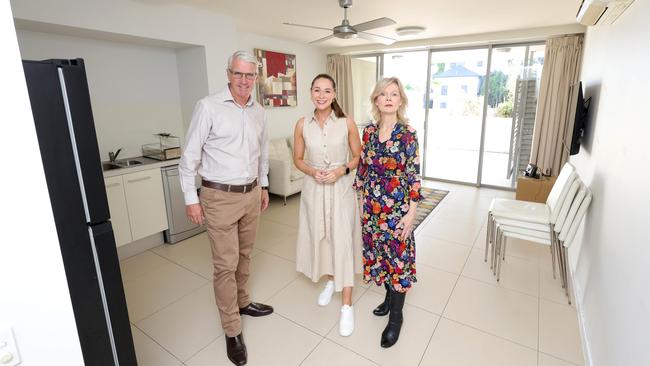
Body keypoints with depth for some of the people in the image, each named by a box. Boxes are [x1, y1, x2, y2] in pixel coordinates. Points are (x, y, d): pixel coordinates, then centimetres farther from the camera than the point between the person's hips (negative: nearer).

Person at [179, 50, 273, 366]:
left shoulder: (258, 111, 7)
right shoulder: (208, 107, -10)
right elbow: (189, 156, -8)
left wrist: (263, 186, 19)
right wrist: (191, 198, -9)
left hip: (251, 194, 6)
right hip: (220, 197, -5)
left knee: (244, 255, 19)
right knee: (225, 264, 2)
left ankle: (241, 302, 40)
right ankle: (232, 331, 17)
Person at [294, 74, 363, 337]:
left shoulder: (347, 123, -7)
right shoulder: (303, 124, -1)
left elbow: (358, 157, 1)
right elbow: (298, 159, 7)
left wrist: (341, 170, -16)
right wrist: (312, 172, -13)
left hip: (340, 188, -2)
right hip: (314, 189, 3)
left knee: (342, 241, -1)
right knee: (319, 236, 15)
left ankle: (347, 305, 11)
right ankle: (331, 281, 41)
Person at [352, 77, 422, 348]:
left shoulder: (407, 133, -10)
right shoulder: (369, 131, 3)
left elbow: (414, 175, -11)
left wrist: (411, 213, -13)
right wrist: (359, 196, 10)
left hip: (397, 208, -5)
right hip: (372, 206, 5)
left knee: (398, 257, 6)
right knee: (379, 252, 17)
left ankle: (396, 317, 23)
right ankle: (389, 297, 41)